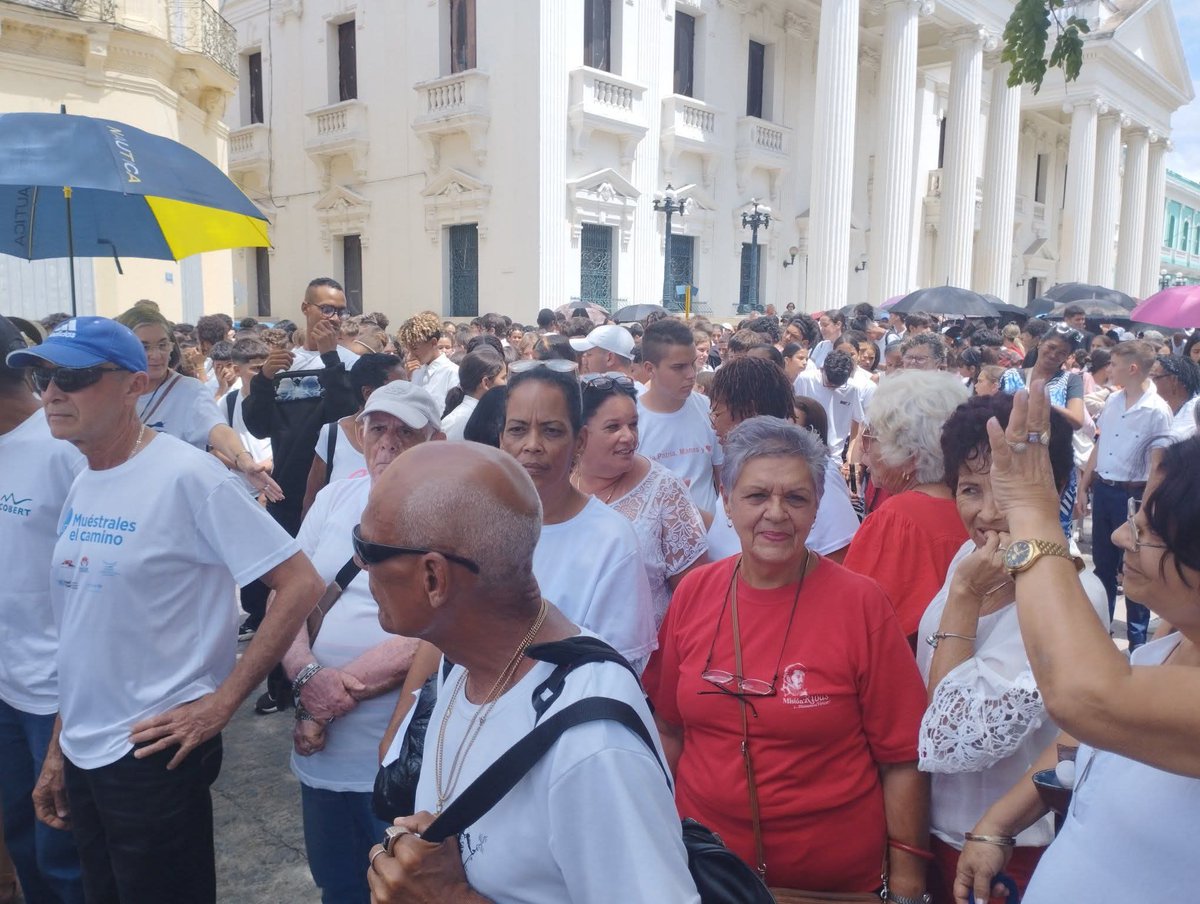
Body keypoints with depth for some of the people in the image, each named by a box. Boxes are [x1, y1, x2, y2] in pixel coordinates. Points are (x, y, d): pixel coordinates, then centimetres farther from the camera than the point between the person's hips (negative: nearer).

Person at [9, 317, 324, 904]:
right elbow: (84, 636, 14)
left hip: (153, 754, -7)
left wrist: (220, 703, -18)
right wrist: (58, 749, 15)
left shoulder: (186, 476, -17)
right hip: (83, 753, 7)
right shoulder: (81, 487, 6)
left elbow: (300, 585, -20)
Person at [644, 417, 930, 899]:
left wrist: (906, 877, -9)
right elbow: (668, 729, 4)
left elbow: (902, 758, -10)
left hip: (837, 876, -2)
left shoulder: (860, 603, -15)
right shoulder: (694, 592, -6)